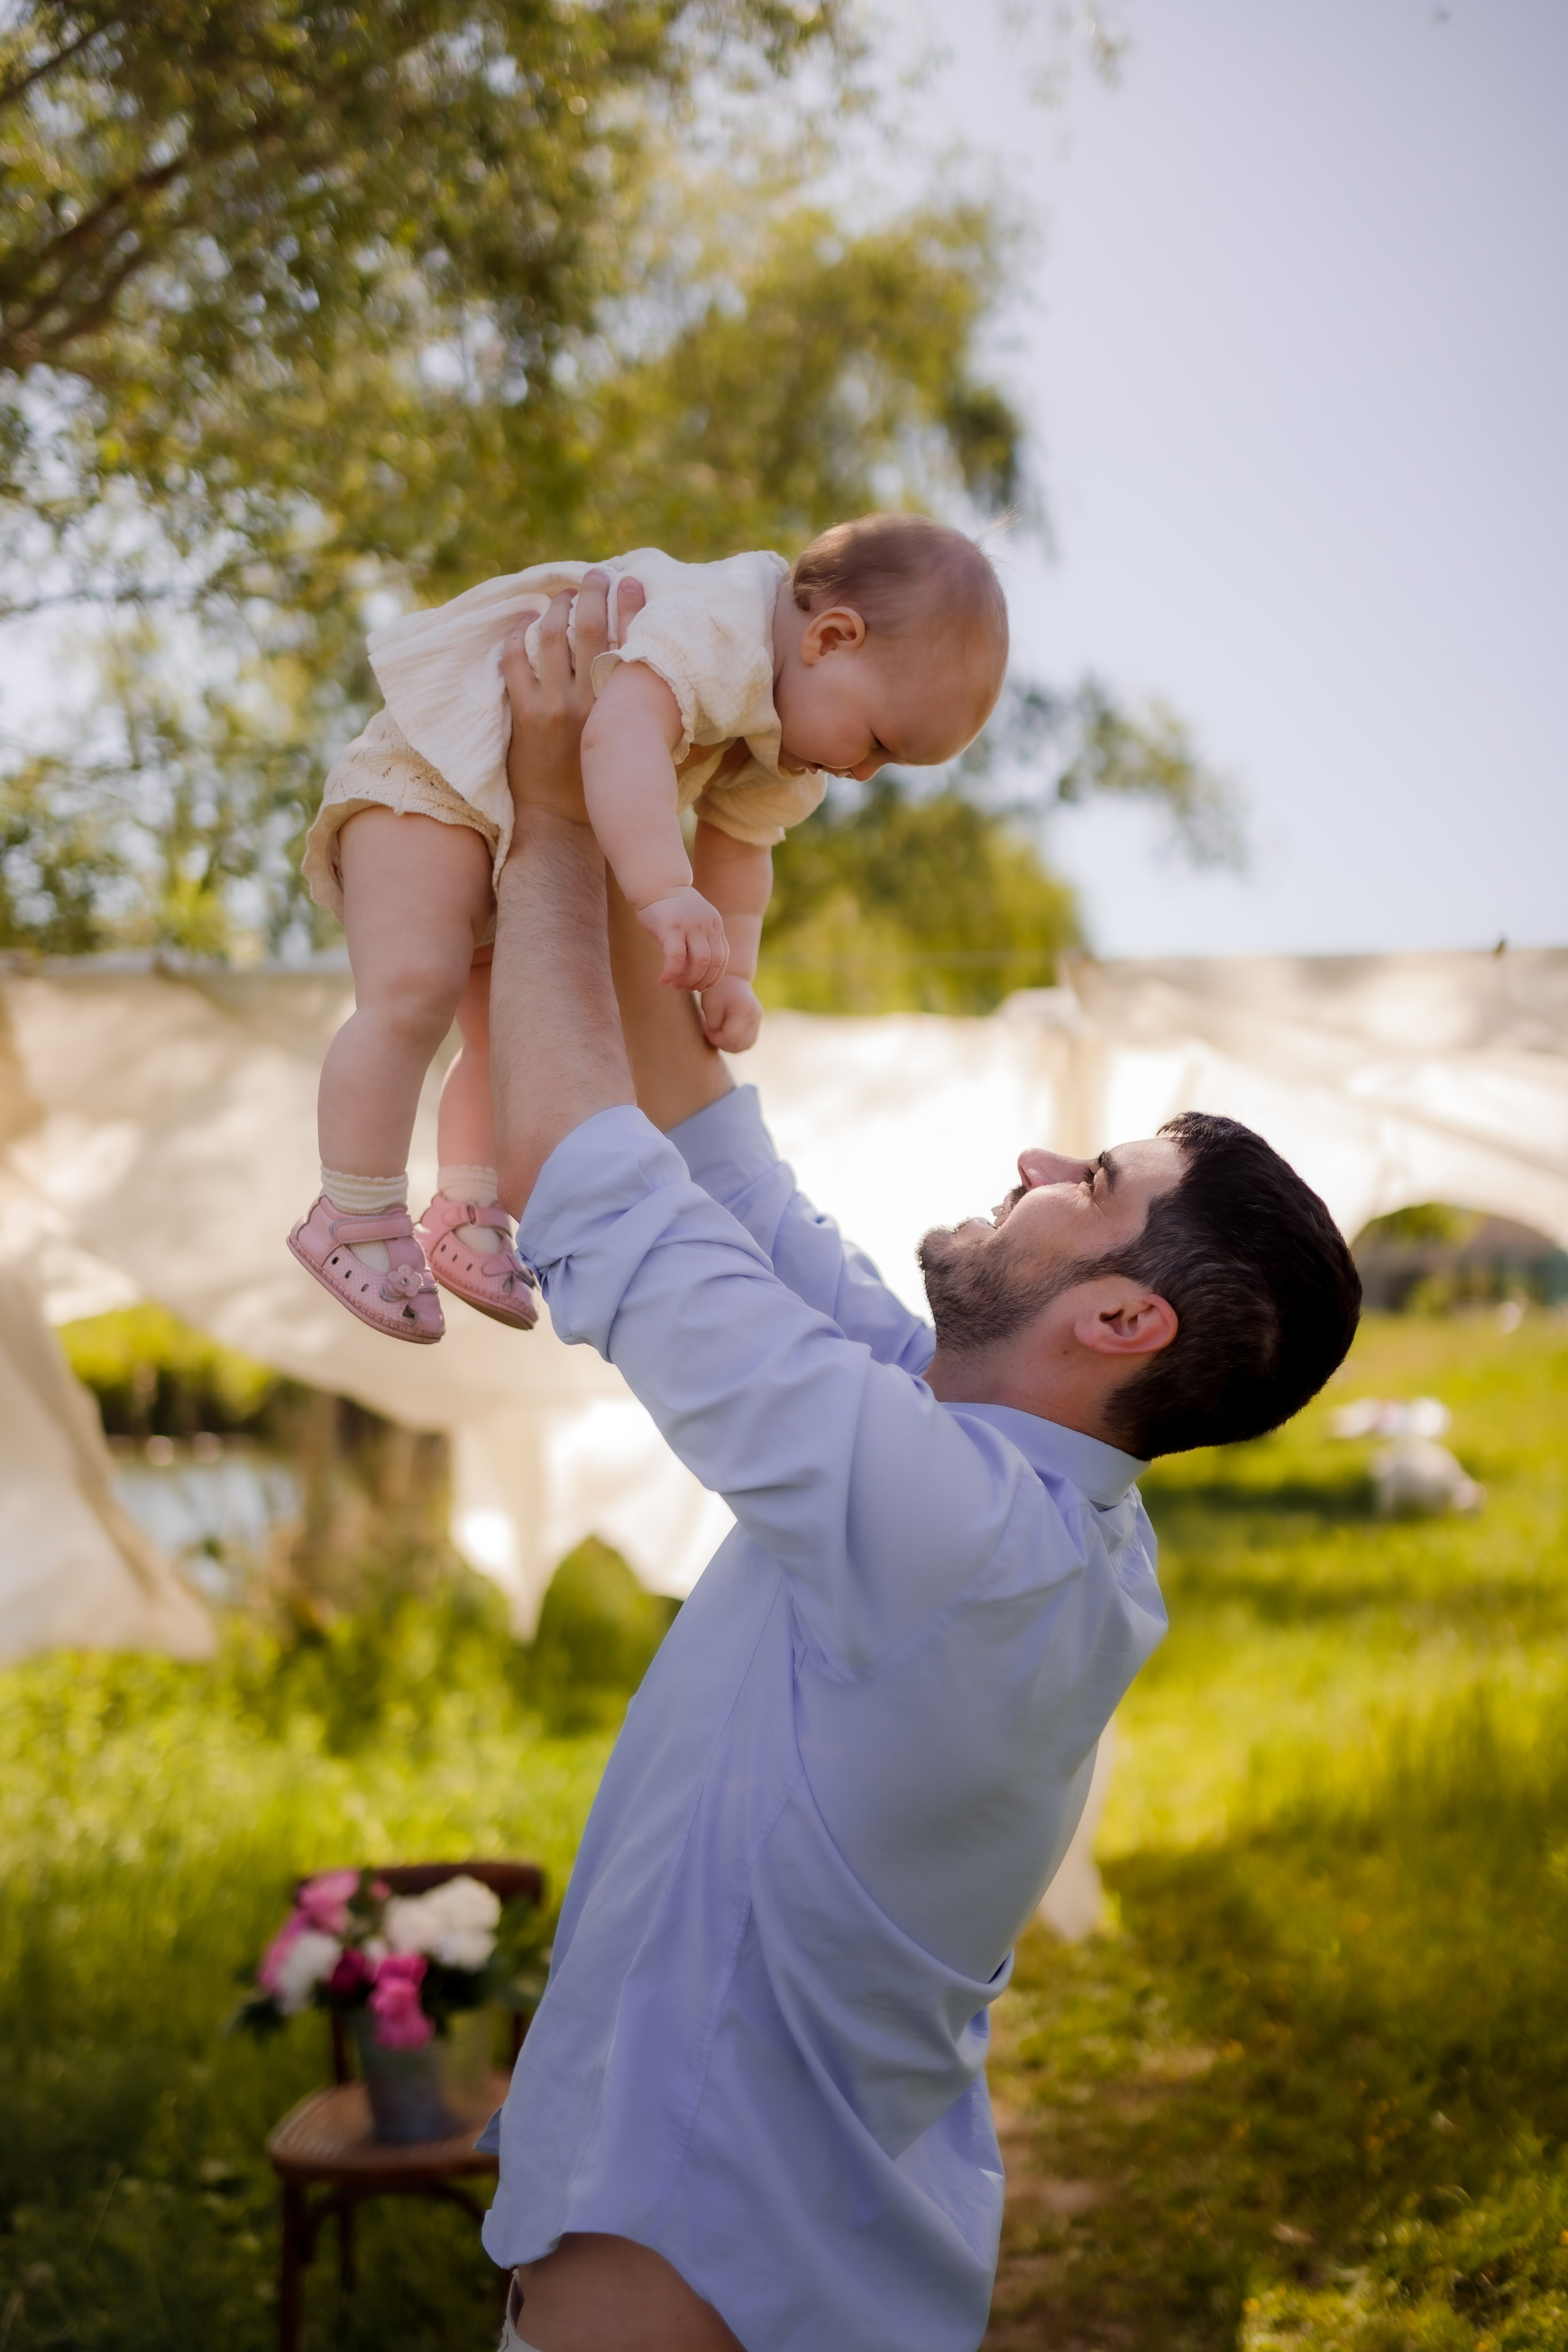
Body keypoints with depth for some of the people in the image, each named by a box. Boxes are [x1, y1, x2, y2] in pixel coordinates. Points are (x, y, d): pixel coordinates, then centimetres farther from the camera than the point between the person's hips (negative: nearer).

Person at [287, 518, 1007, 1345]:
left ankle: (466, 1217, 28)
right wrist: (665, 895, -57)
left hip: (529, 845, 10)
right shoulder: (715, 630, -32)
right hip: (432, 779, -10)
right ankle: (355, 1219, -13)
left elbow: (734, 852, 8)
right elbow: (621, 737, -47)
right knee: (412, 994, -23)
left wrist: (729, 974, -4)